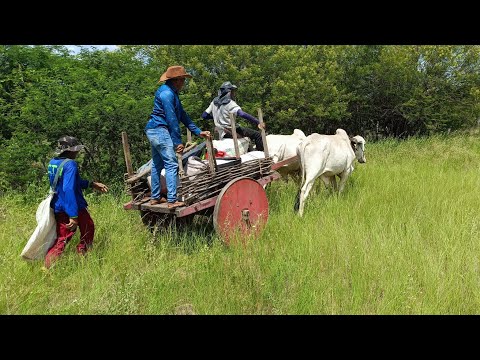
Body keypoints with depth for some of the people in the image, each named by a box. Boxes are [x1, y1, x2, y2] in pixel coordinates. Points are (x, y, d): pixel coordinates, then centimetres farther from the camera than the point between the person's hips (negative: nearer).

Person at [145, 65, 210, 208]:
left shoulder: (172, 92, 19)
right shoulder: (166, 93, -13)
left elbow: (182, 114, 18)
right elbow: (171, 118, -18)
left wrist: (198, 132, 15)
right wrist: (177, 141, -17)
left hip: (153, 131, 11)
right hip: (160, 130, -11)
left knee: (157, 165, 14)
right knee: (171, 164, -13)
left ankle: (155, 197, 21)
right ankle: (172, 200, -15)